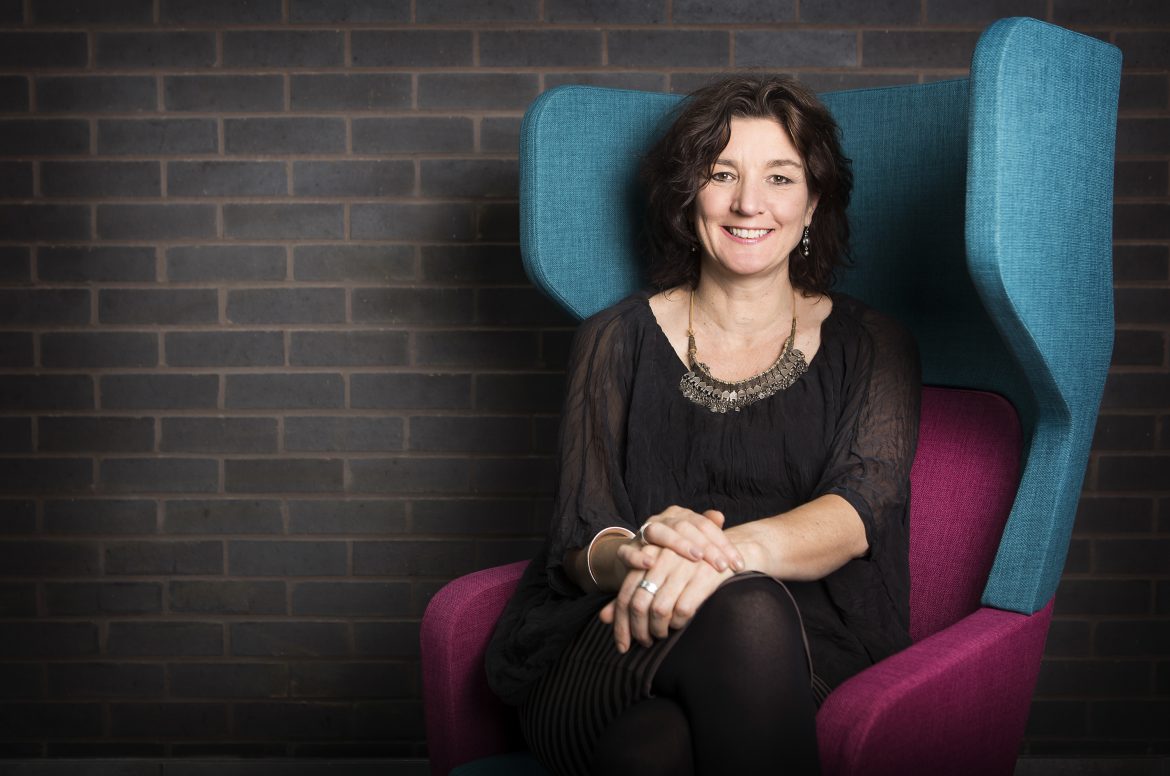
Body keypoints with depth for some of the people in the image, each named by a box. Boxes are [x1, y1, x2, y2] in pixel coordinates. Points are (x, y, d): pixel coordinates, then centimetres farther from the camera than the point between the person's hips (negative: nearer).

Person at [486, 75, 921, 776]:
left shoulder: (870, 346, 13)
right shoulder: (619, 341, 14)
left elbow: (864, 504, -6)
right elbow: (579, 538, 4)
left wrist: (740, 546, -29)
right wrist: (634, 555, -23)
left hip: (810, 638, 1)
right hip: (606, 656, -1)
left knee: (747, 615, -37)